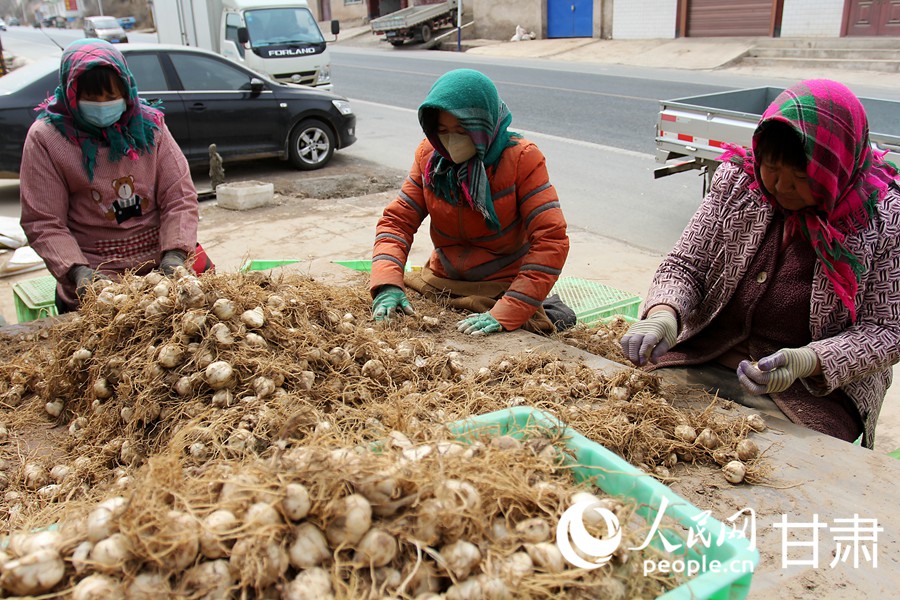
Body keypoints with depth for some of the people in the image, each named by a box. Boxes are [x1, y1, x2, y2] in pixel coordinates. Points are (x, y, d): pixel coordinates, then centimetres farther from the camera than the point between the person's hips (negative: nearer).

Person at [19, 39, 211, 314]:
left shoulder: (148, 124, 4)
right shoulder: (45, 138, -3)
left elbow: (180, 198, -2)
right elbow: (42, 222, -5)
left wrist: (175, 253, -17)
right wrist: (77, 270, -21)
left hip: (163, 255, 3)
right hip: (95, 268, -2)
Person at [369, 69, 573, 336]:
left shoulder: (521, 158, -16)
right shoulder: (429, 154, -2)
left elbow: (550, 240, -22)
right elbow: (397, 220, -3)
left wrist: (505, 313, -31)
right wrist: (387, 284, -22)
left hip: (505, 285, -5)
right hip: (441, 281, 5)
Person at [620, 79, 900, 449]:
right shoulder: (737, 180, 0)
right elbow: (685, 265, 1)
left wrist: (805, 362, -24)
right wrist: (664, 314, -22)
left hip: (819, 386, -3)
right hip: (706, 359, 3)